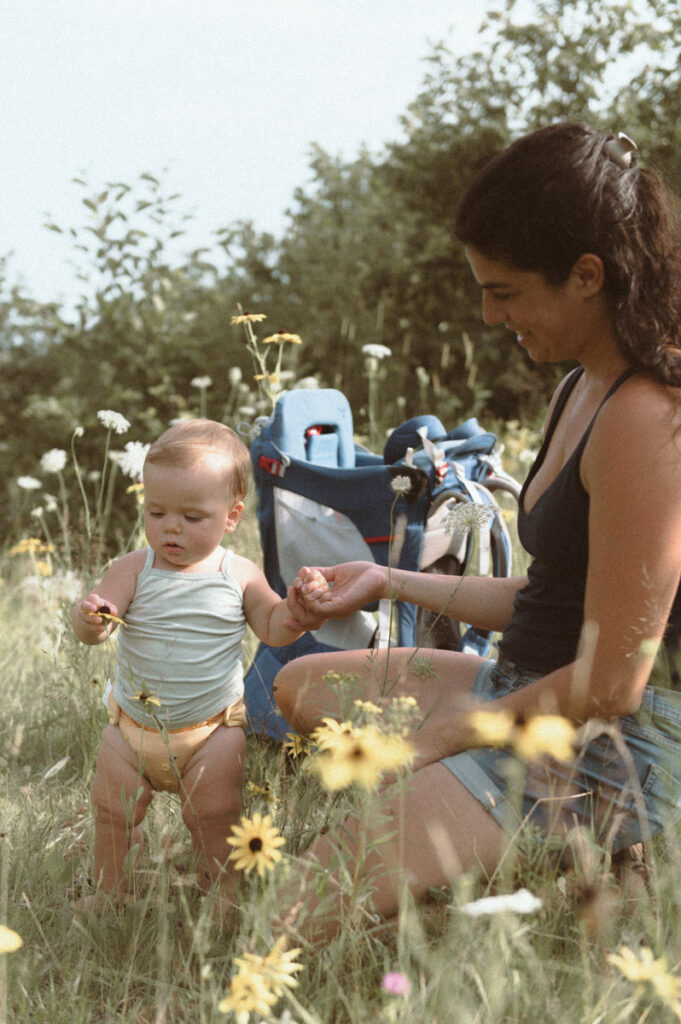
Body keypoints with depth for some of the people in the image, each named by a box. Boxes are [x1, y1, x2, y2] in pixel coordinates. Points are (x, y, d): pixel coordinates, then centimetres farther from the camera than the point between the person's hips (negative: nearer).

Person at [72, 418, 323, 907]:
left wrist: (293, 614, -18)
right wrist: (89, 619, -40)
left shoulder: (239, 575, -7)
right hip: (133, 728, 2)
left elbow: (270, 626, 4)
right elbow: (94, 629, -16)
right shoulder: (133, 571, -10)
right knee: (113, 815, 11)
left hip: (211, 731, -1)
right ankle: (110, 894, 31)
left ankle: (223, 894, 21)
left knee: (214, 818, 2)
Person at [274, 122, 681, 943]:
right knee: (300, 686, 23)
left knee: (294, 922, -21)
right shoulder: (581, 390, 9)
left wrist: (432, 741, -13)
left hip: (599, 754, -11)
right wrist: (391, 583, 19)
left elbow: (611, 681, -23)